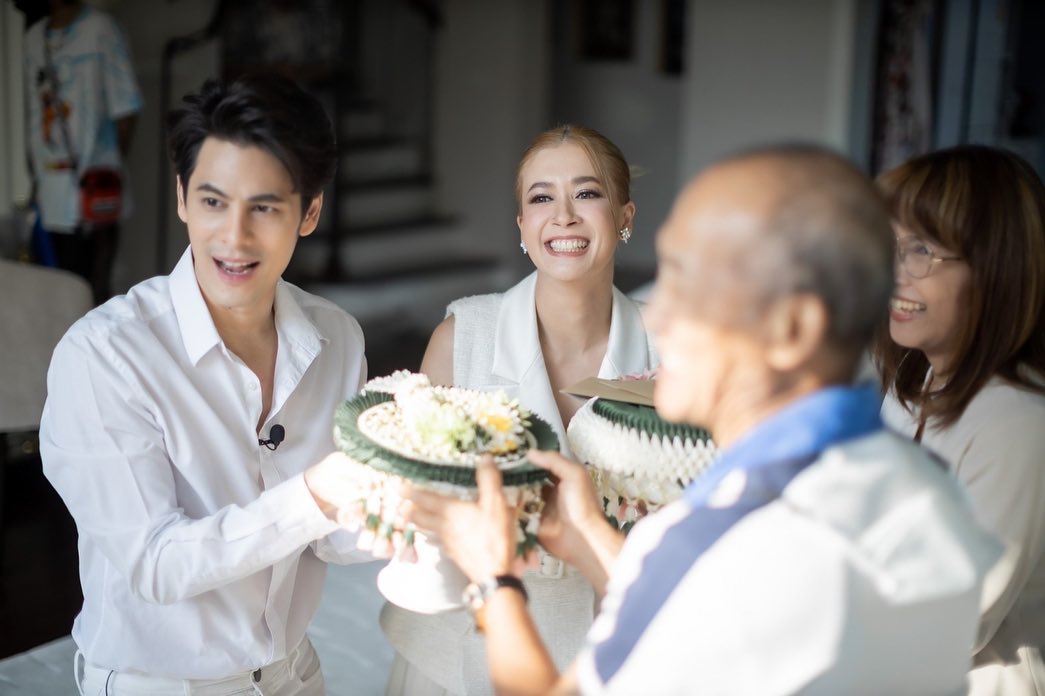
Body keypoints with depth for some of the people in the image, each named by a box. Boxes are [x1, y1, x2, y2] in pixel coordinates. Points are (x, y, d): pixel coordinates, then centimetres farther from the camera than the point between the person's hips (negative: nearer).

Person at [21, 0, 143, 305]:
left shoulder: (100, 28, -5)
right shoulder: (34, 38, 14)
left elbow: (125, 108, -7)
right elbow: (33, 116, 16)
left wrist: (111, 170, -11)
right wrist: (35, 176, 11)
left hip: (93, 187, -6)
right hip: (52, 186, 6)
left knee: (95, 292, -6)